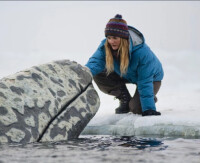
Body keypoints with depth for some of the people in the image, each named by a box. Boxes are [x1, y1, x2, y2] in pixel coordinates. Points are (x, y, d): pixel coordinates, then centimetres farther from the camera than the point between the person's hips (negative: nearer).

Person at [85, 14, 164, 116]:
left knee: (136, 108, -25)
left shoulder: (142, 52, -39)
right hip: (126, 75, 5)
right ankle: (125, 100, 3)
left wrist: (148, 109, -38)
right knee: (98, 76, -17)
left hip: (151, 77, -5)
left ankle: (151, 99, 12)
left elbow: (145, 82, -36)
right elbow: (95, 62, -36)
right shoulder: (105, 46, -24)